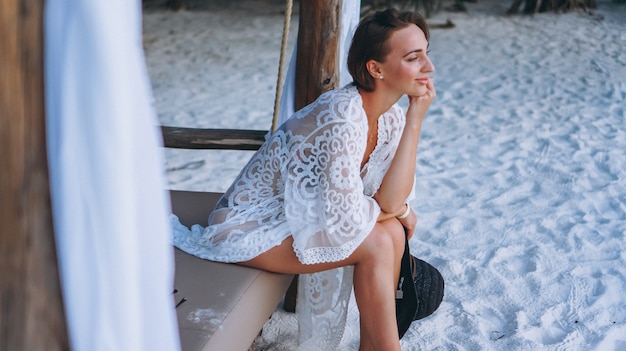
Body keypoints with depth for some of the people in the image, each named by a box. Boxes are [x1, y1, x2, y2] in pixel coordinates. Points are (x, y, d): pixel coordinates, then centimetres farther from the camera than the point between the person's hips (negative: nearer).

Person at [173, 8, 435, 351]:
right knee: (375, 244, -19)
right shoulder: (344, 117, -31)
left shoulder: (391, 116, -5)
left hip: (296, 214, 8)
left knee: (393, 231, -7)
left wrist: (415, 120, -18)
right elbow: (346, 219, -29)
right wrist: (397, 209, -8)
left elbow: (391, 199, -13)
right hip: (250, 228, -8)